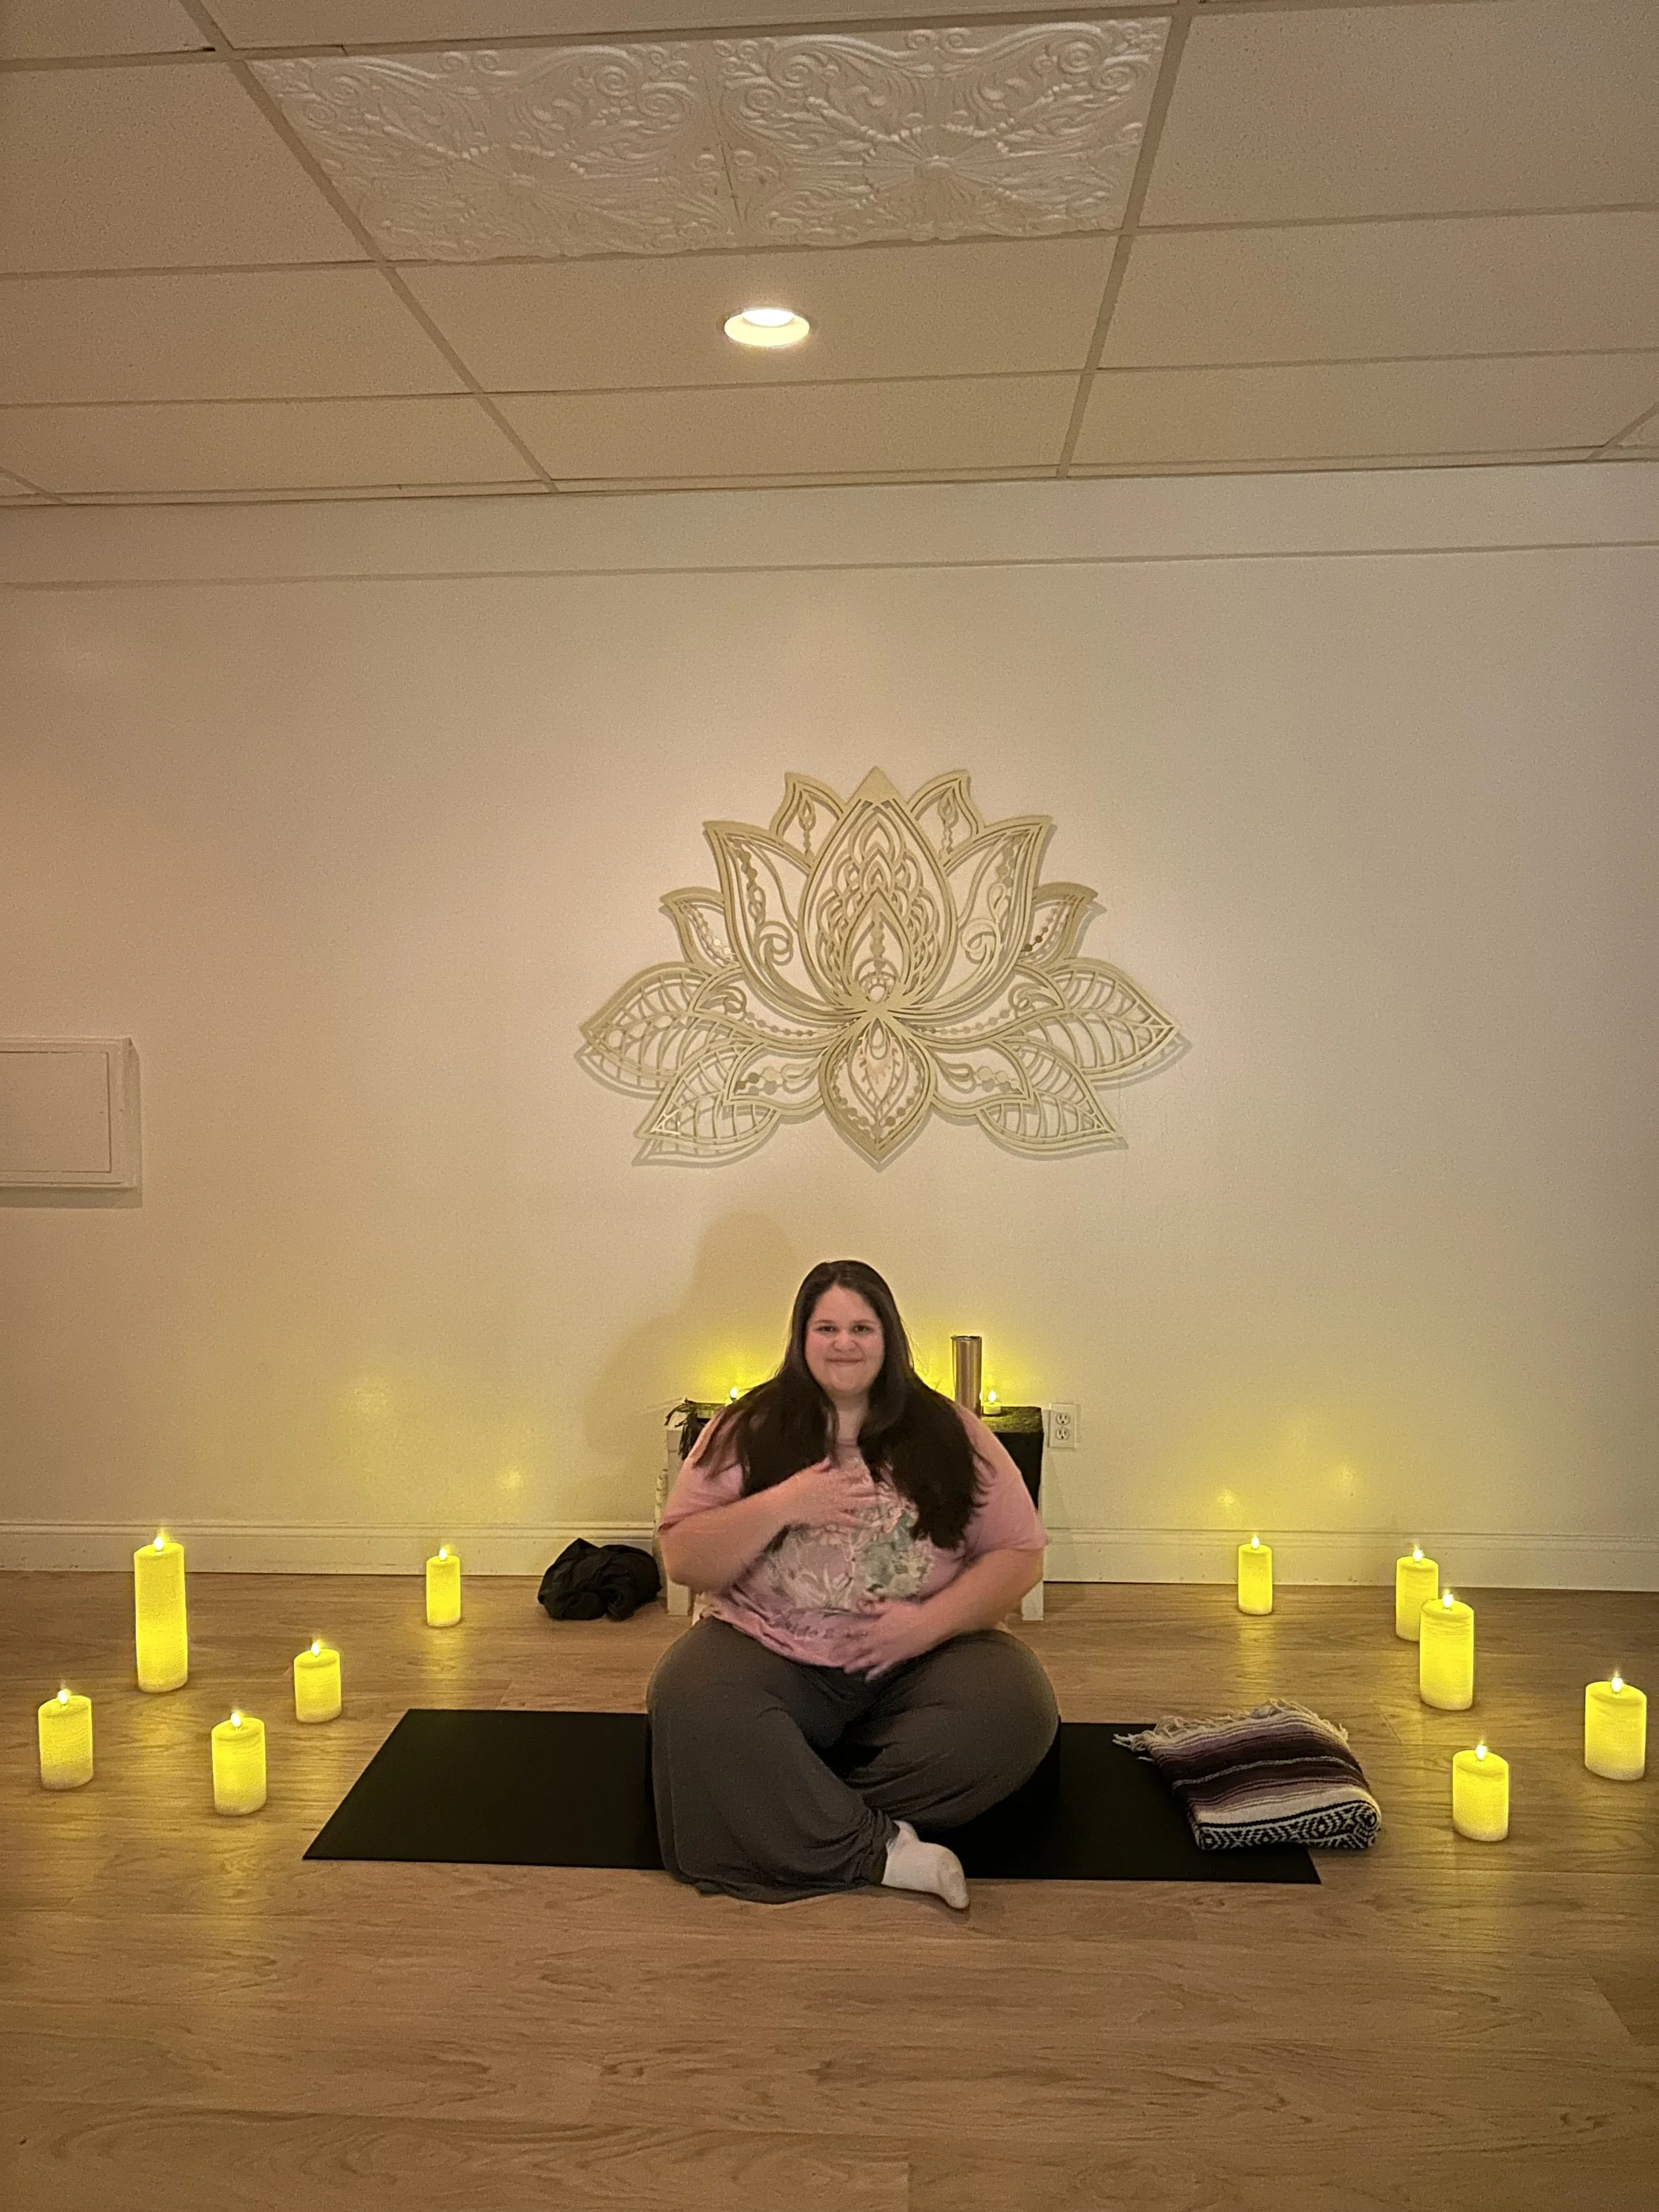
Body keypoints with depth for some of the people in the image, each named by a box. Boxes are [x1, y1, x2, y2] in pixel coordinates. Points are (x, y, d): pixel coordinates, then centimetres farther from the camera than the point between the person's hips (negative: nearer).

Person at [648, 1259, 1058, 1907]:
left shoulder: (950, 1434, 3)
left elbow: (1020, 1555, 2)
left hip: (922, 1657, 1)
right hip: (771, 1651, 0)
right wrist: (780, 1506, -17)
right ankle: (881, 1850, -24)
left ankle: (790, 1808, -15)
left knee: (1014, 1713, -29)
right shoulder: (746, 1431, 3)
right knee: (690, 1702, -32)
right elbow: (681, 1560, -2)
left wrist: (931, 1621, -14)